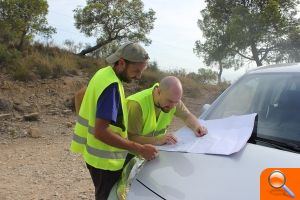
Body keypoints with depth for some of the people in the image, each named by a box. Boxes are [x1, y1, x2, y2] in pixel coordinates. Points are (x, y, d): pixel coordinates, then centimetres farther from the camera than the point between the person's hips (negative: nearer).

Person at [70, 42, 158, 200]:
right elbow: (101, 132, -31)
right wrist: (140, 149, -29)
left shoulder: (104, 73, 3)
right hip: (105, 161, -9)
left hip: (95, 155, 9)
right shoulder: (112, 86, -26)